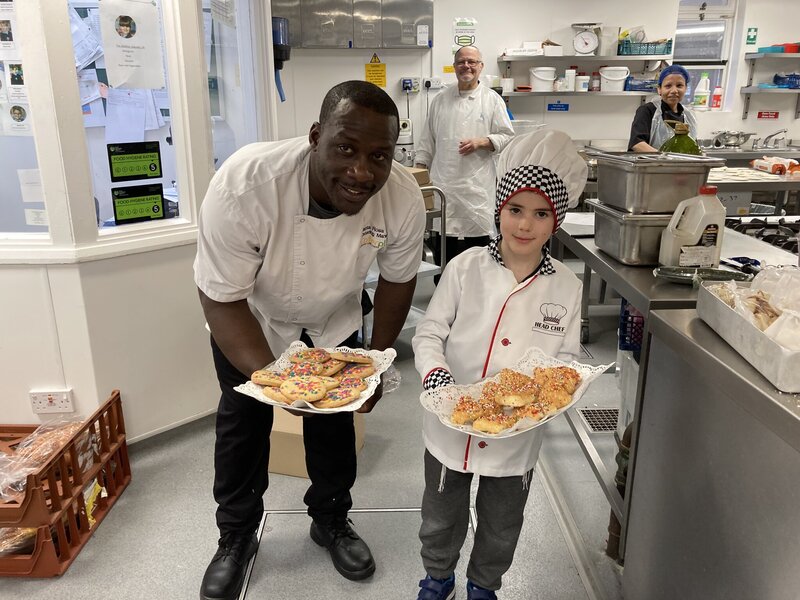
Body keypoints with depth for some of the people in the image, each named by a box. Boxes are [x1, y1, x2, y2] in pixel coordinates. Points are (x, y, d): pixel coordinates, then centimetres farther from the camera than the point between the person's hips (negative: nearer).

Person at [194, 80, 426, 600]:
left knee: (336, 416, 15)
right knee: (243, 421, 11)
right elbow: (222, 301, -30)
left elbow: (397, 280, -11)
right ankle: (237, 536, 37)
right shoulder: (244, 185, -40)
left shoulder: (404, 198, -30)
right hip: (249, 319, -2)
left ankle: (331, 519, 42)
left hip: (334, 319, 3)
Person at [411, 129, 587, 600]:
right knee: (441, 516, 23)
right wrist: (435, 373, -25)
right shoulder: (466, 268, -12)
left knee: (502, 526, 23)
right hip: (451, 425, 0)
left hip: (517, 435, 1)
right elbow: (429, 334, -7)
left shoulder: (566, 287, -8)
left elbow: (567, 358, 0)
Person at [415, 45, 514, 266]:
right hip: (442, 182, 2)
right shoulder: (441, 99, 12)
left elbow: (507, 137, 2)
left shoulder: (492, 99, 3)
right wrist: (420, 168, 9)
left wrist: (481, 142, -14)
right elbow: (428, 139, 15)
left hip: (476, 182, -2)